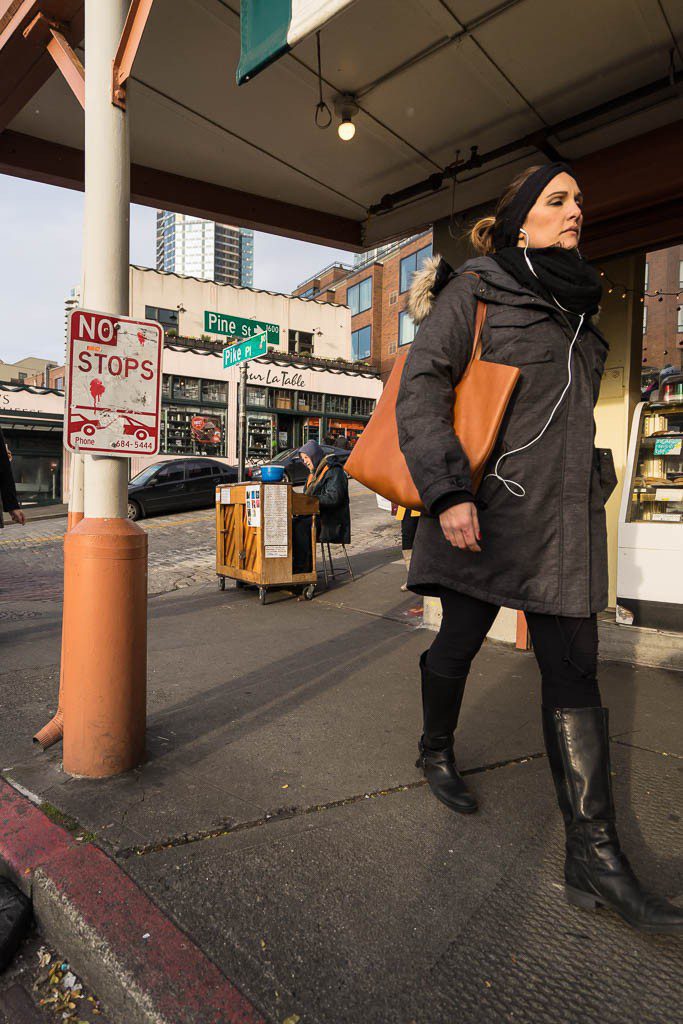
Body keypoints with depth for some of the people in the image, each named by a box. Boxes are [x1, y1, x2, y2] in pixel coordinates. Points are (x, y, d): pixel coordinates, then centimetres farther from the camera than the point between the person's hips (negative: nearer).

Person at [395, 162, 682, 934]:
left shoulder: (575, 305, 21)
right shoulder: (473, 293, 0)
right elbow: (420, 388, -11)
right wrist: (447, 491, -22)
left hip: (566, 514, 6)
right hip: (488, 509, -6)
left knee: (573, 672, 1)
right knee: (460, 640, 10)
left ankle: (593, 856, 9)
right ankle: (435, 750, 38)